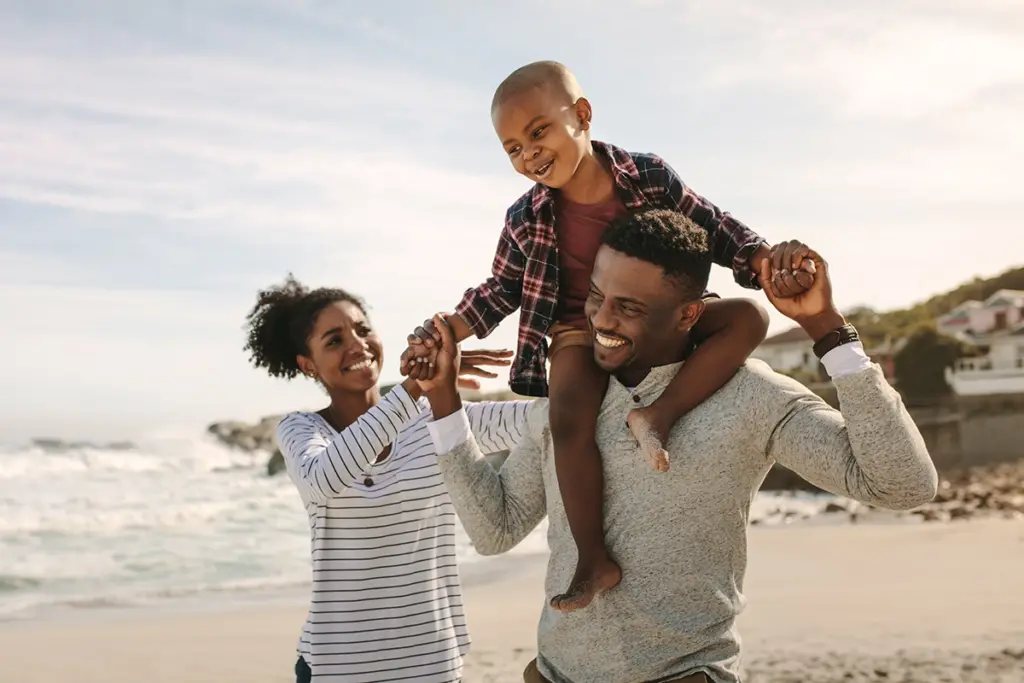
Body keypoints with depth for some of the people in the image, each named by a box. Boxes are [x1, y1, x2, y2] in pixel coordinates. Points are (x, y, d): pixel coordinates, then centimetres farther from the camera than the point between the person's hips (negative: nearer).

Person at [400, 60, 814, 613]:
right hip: (581, 331, -1)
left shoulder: (648, 177, -7)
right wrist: (443, 332, -2)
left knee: (748, 316, -22)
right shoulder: (526, 221, -4)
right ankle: (594, 560, -23)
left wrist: (765, 261, -14)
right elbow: (501, 291, 10)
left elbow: (714, 229, 2)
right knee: (570, 419, -31)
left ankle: (659, 414, -32)